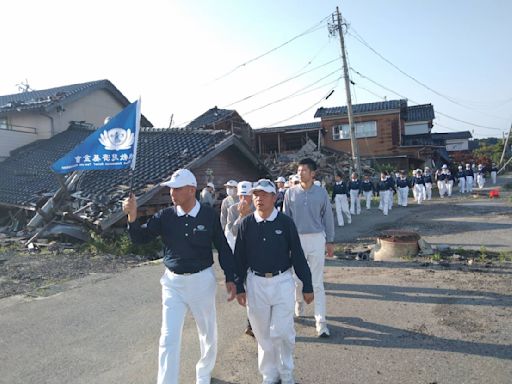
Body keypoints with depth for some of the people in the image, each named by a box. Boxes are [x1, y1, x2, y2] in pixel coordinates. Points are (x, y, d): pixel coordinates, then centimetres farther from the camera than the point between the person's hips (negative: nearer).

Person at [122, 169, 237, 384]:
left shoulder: (209, 215, -9)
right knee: (168, 338, 0)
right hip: (173, 282, 1)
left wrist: (230, 279, -2)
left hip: (202, 281, 0)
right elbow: (140, 238, -5)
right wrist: (132, 216, -23)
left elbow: (223, 248, -2)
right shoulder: (165, 216, -4)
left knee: (208, 333, 16)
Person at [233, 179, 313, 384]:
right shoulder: (246, 224, -2)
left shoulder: (286, 222, -6)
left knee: (282, 333, 2)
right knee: (263, 334, 13)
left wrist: (307, 286, 0)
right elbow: (239, 257, 4)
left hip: (282, 282, -2)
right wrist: (239, 287, 4)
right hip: (255, 283, 2)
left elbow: (298, 255, -2)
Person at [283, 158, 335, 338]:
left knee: (317, 283, -1)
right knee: (297, 280, 14)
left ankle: (321, 322, 4)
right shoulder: (291, 193, 1)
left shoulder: (321, 192, 0)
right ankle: (299, 308, 40)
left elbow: (328, 217, 5)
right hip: (296, 239, 1)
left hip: (317, 239, -1)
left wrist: (330, 241, 5)